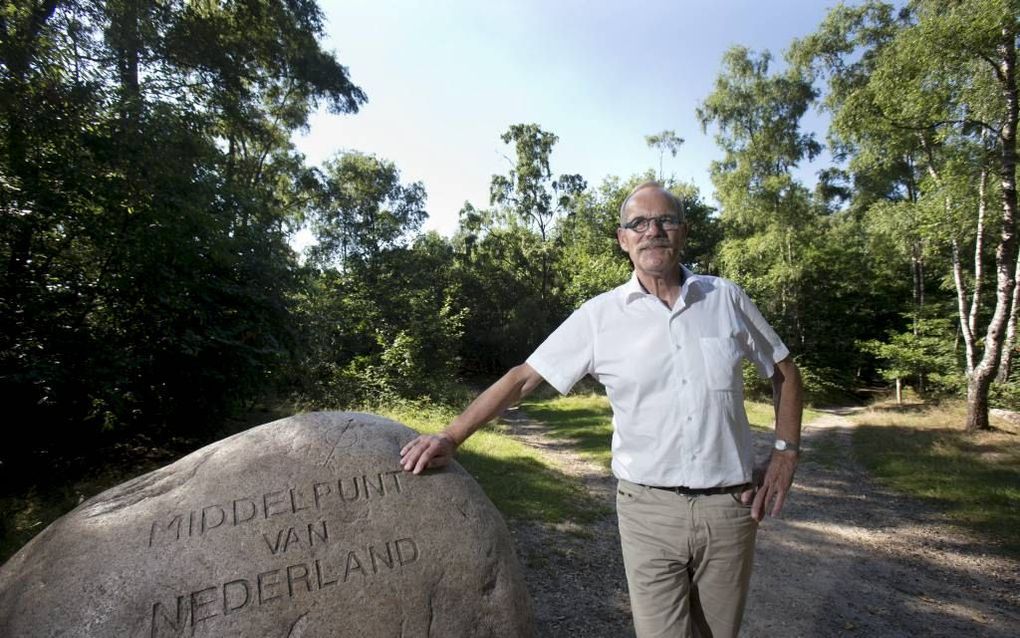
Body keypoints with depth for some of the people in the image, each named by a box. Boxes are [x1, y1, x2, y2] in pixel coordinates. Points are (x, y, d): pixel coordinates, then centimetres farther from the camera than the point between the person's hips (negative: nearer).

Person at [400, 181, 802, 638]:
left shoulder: (727, 299, 0)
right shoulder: (599, 316, -7)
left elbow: (784, 372, 12)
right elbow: (523, 378, -9)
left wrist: (785, 453, 3)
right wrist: (451, 436, -16)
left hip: (729, 506, 3)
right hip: (649, 510, -2)